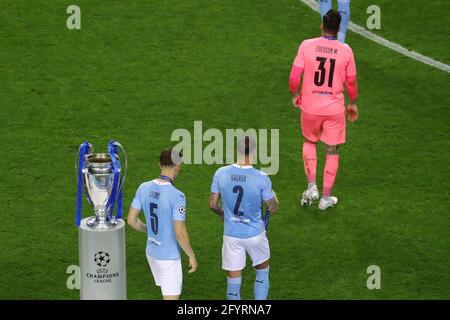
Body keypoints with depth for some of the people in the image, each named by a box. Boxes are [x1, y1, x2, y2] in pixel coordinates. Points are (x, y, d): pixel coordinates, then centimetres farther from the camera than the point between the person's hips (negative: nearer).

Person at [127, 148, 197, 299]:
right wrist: (192, 256, -10)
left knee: (169, 294, 28)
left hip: (151, 252, 7)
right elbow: (180, 233, -27)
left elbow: (131, 220, 0)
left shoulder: (144, 188, -8)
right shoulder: (177, 196, -28)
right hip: (169, 258, -7)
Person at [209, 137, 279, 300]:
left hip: (231, 235, 1)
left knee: (233, 280, 9)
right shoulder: (261, 178, -19)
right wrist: (274, 196, 15)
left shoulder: (221, 174, -12)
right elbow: (273, 208, -8)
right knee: (262, 270, 23)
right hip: (255, 234, -1)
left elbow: (212, 204, -2)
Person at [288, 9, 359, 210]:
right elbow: (351, 83, 0)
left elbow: (294, 77, -11)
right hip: (335, 109, 0)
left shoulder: (307, 45, -10)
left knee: (309, 142, 25)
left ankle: (312, 188, 15)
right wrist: (353, 103, 16)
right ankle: (326, 198, 18)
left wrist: (294, 95, 8)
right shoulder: (345, 51, -8)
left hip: (310, 107, 0)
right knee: (332, 151, 13)